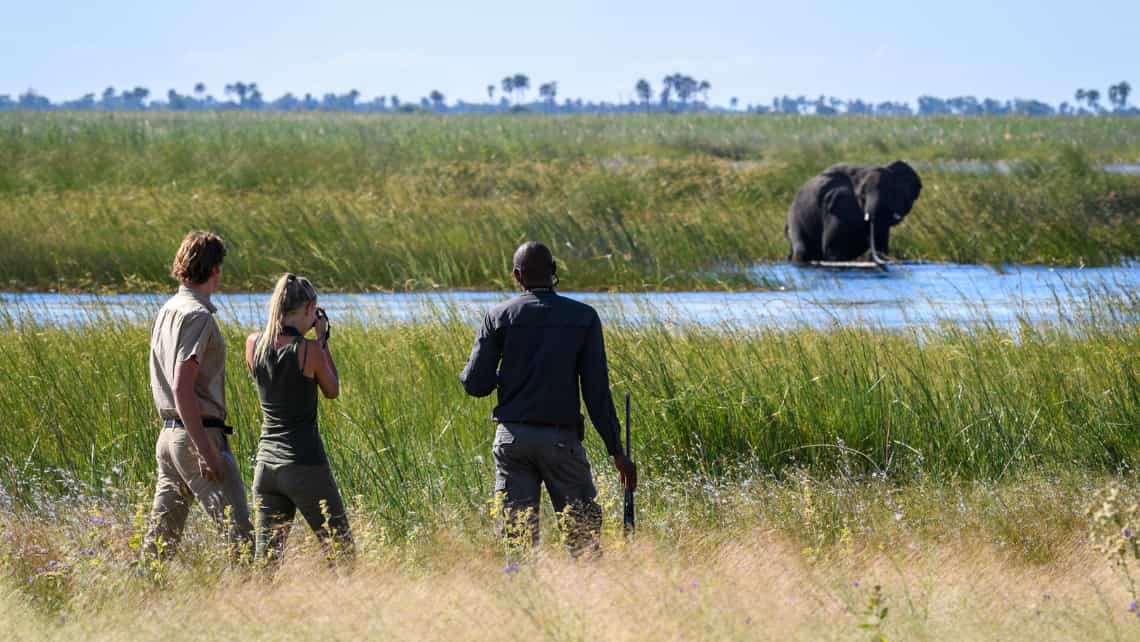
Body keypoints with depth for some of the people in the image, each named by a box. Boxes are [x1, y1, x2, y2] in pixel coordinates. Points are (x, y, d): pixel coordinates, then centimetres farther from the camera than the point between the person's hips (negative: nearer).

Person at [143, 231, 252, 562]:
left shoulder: (168, 310, 14)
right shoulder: (197, 316, -14)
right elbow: (182, 388, -21)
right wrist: (205, 451, -22)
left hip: (169, 432, 9)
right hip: (198, 433, -9)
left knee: (162, 532, 11)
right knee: (237, 529, -10)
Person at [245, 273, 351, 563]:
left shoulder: (253, 344, 0)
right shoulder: (309, 349, -14)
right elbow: (332, 392, 3)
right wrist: (323, 339, 7)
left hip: (266, 462, 5)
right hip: (305, 464, -5)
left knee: (265, 558, 9)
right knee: (341, 553, 6)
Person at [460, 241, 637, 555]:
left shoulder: (499, 317, 2)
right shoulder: (583, 317, 0)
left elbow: (475, 384, 0)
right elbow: (597, 390, -4)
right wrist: (616, 450, 0)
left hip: (512, 436, 2)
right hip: (561, 439, -2)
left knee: (517, 531, 4)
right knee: (585, 531, 4)